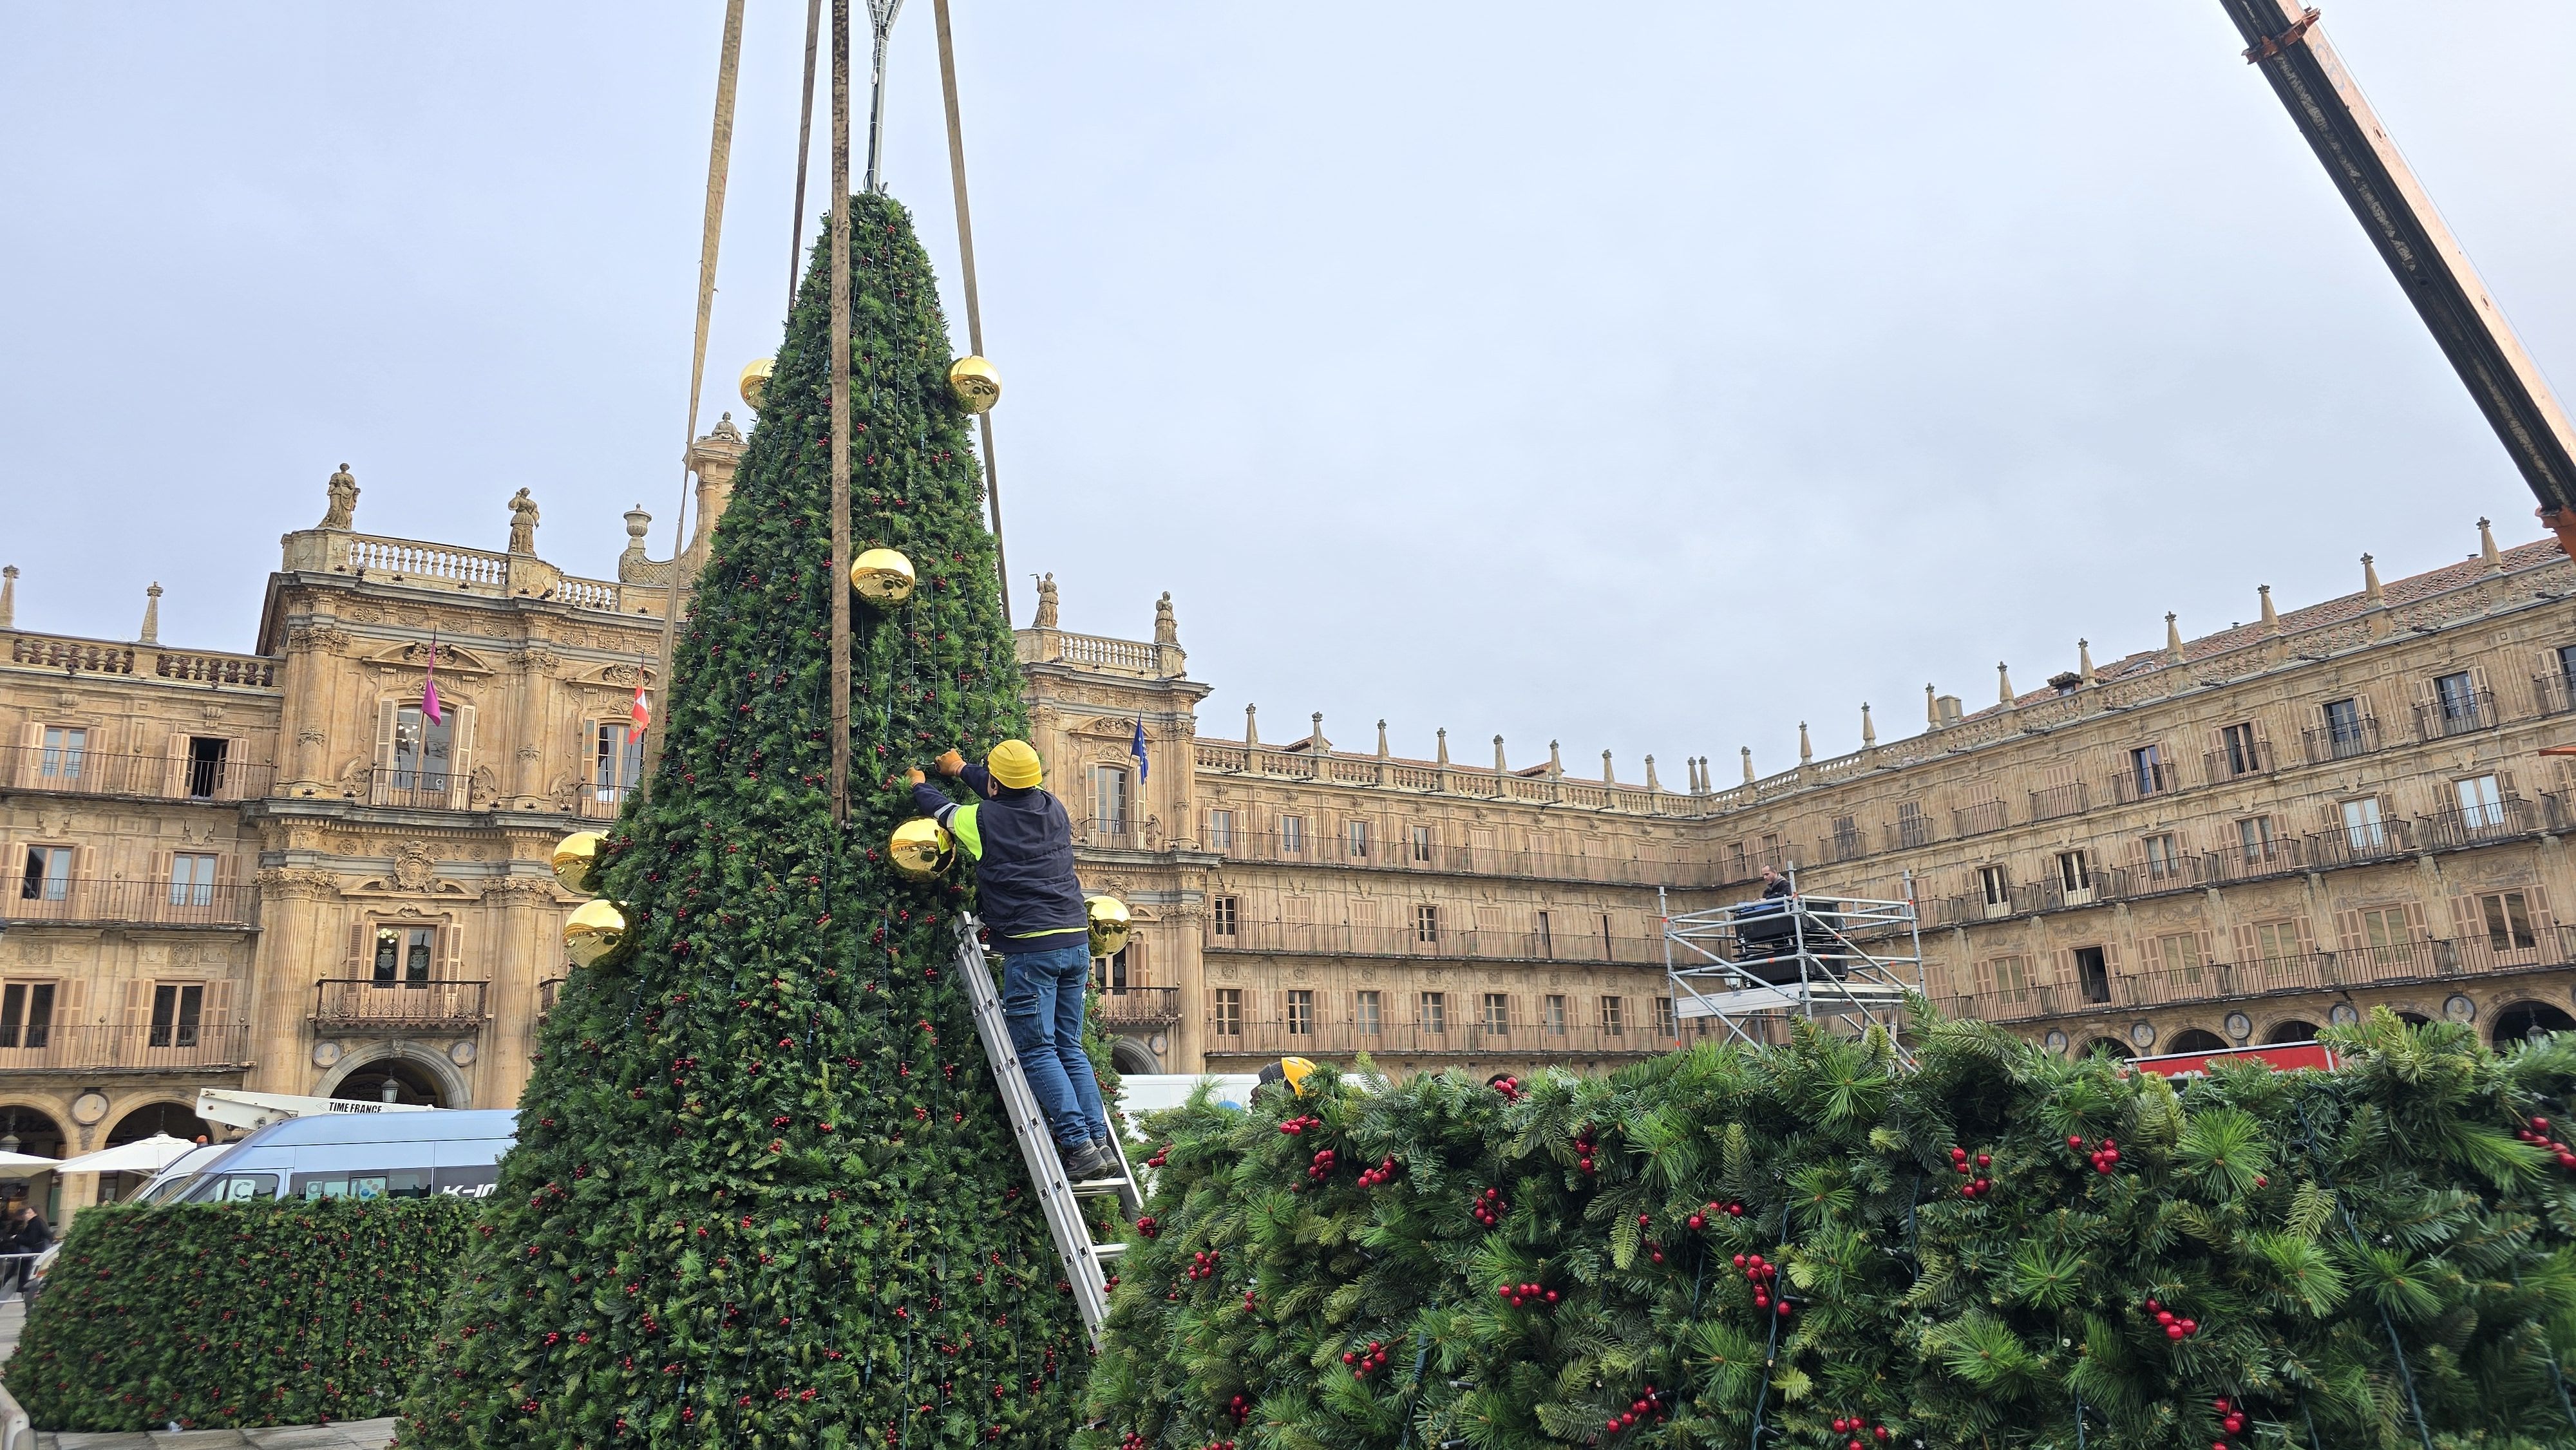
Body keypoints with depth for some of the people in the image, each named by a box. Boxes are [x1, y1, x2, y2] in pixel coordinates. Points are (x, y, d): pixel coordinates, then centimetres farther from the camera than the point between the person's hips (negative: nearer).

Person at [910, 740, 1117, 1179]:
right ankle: (1101, 1141, 6)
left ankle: (1079, 1146, -9)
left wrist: (920, 785, 41)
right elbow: (1009, 797, 34)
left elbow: (940, 808, 17)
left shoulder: (983, 818, -4)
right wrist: (962, 769, 48)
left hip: (1031, 949, -6)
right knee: (1069, 1047, 12)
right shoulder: (1053, 808, 11)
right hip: (1077, 943, 6)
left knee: (1036, 1051, -2)